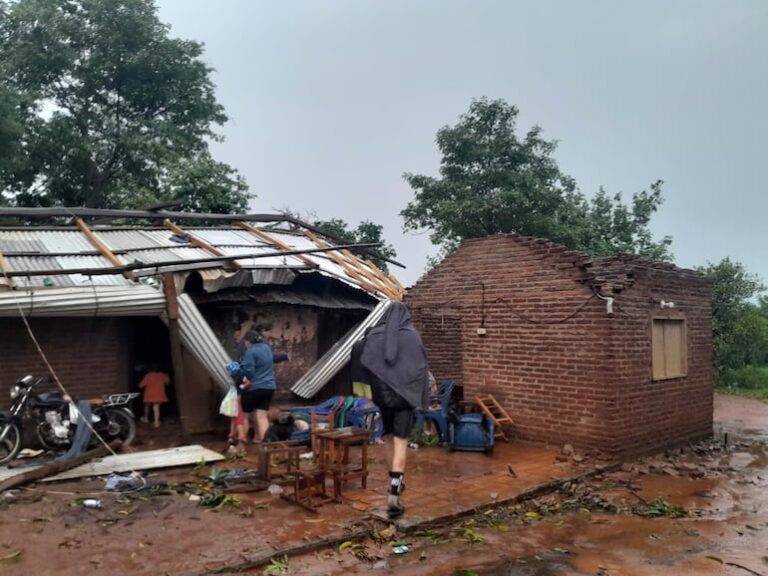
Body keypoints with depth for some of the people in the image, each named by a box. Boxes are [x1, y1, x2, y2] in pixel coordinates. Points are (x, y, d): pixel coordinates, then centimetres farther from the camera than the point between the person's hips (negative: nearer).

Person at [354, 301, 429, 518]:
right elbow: (421, 367, -4)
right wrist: (421, 397, 2)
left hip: (383, 394, 3)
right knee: (401, 442, -4)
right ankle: (393, 496, -13)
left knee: (392, 439, 21)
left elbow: (362, 362, 7)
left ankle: (395, 483, 33)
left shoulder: (374, 335, 2)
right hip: (405, 393, -3)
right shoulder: (412, 335, -4)